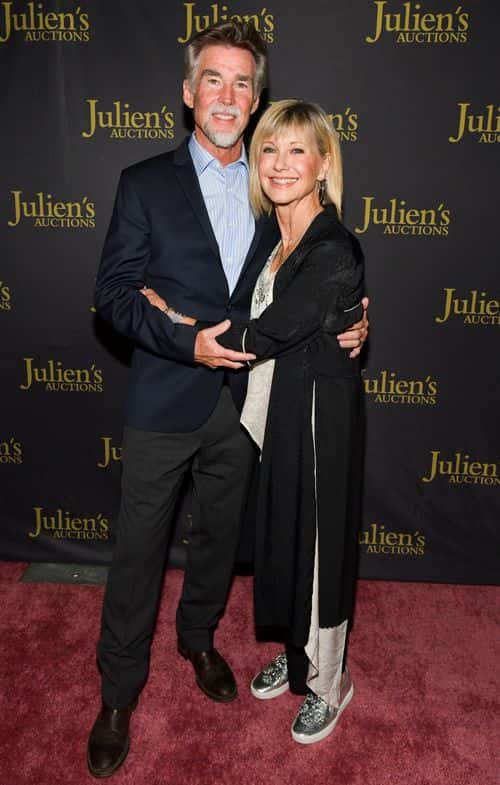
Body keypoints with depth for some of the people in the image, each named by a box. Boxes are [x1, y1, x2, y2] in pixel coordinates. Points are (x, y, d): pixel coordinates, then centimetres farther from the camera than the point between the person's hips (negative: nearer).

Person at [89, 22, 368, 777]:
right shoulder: (144, 183, -3)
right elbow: (114, 292, -7)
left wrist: (343, 325, -5)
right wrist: (188, 343, -21)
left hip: (242, 401, 3)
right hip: (165, 402, -3)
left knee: (219, 534, 19)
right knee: (139, 549, 7)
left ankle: (199, 637, 45)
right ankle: (119, 693, 27)